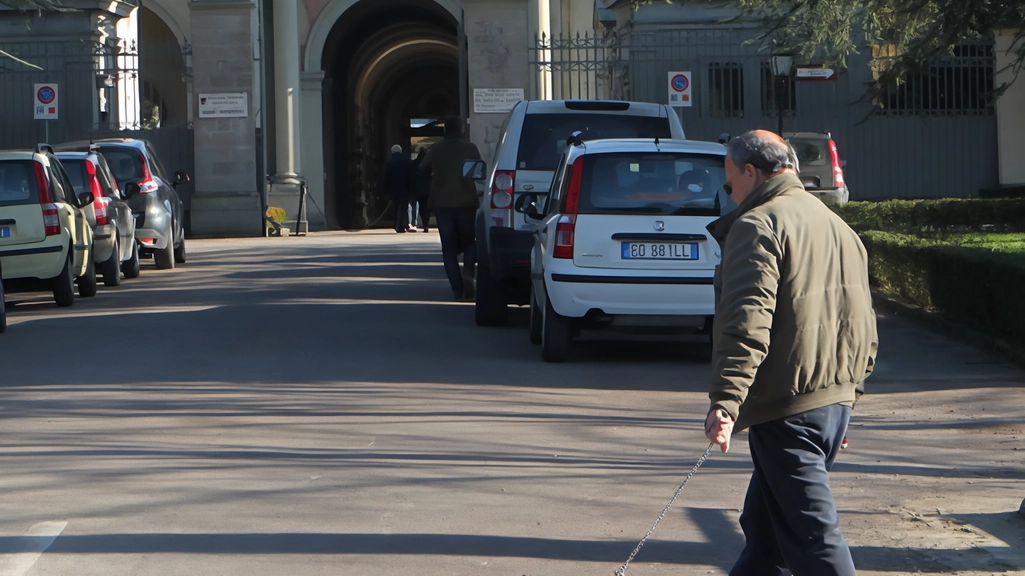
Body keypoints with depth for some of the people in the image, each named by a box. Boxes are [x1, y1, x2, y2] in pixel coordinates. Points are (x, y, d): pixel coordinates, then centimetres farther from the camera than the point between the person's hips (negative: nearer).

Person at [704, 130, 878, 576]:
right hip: (836, 399, 9)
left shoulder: (758, 226, -10)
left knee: (812, 534, -9)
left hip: (787, 410, -9)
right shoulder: (836, 226, 19)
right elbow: (864, 325, 23)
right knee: (764, 526, 19)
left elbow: (748, 324, -22)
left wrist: (725, 400, -27)